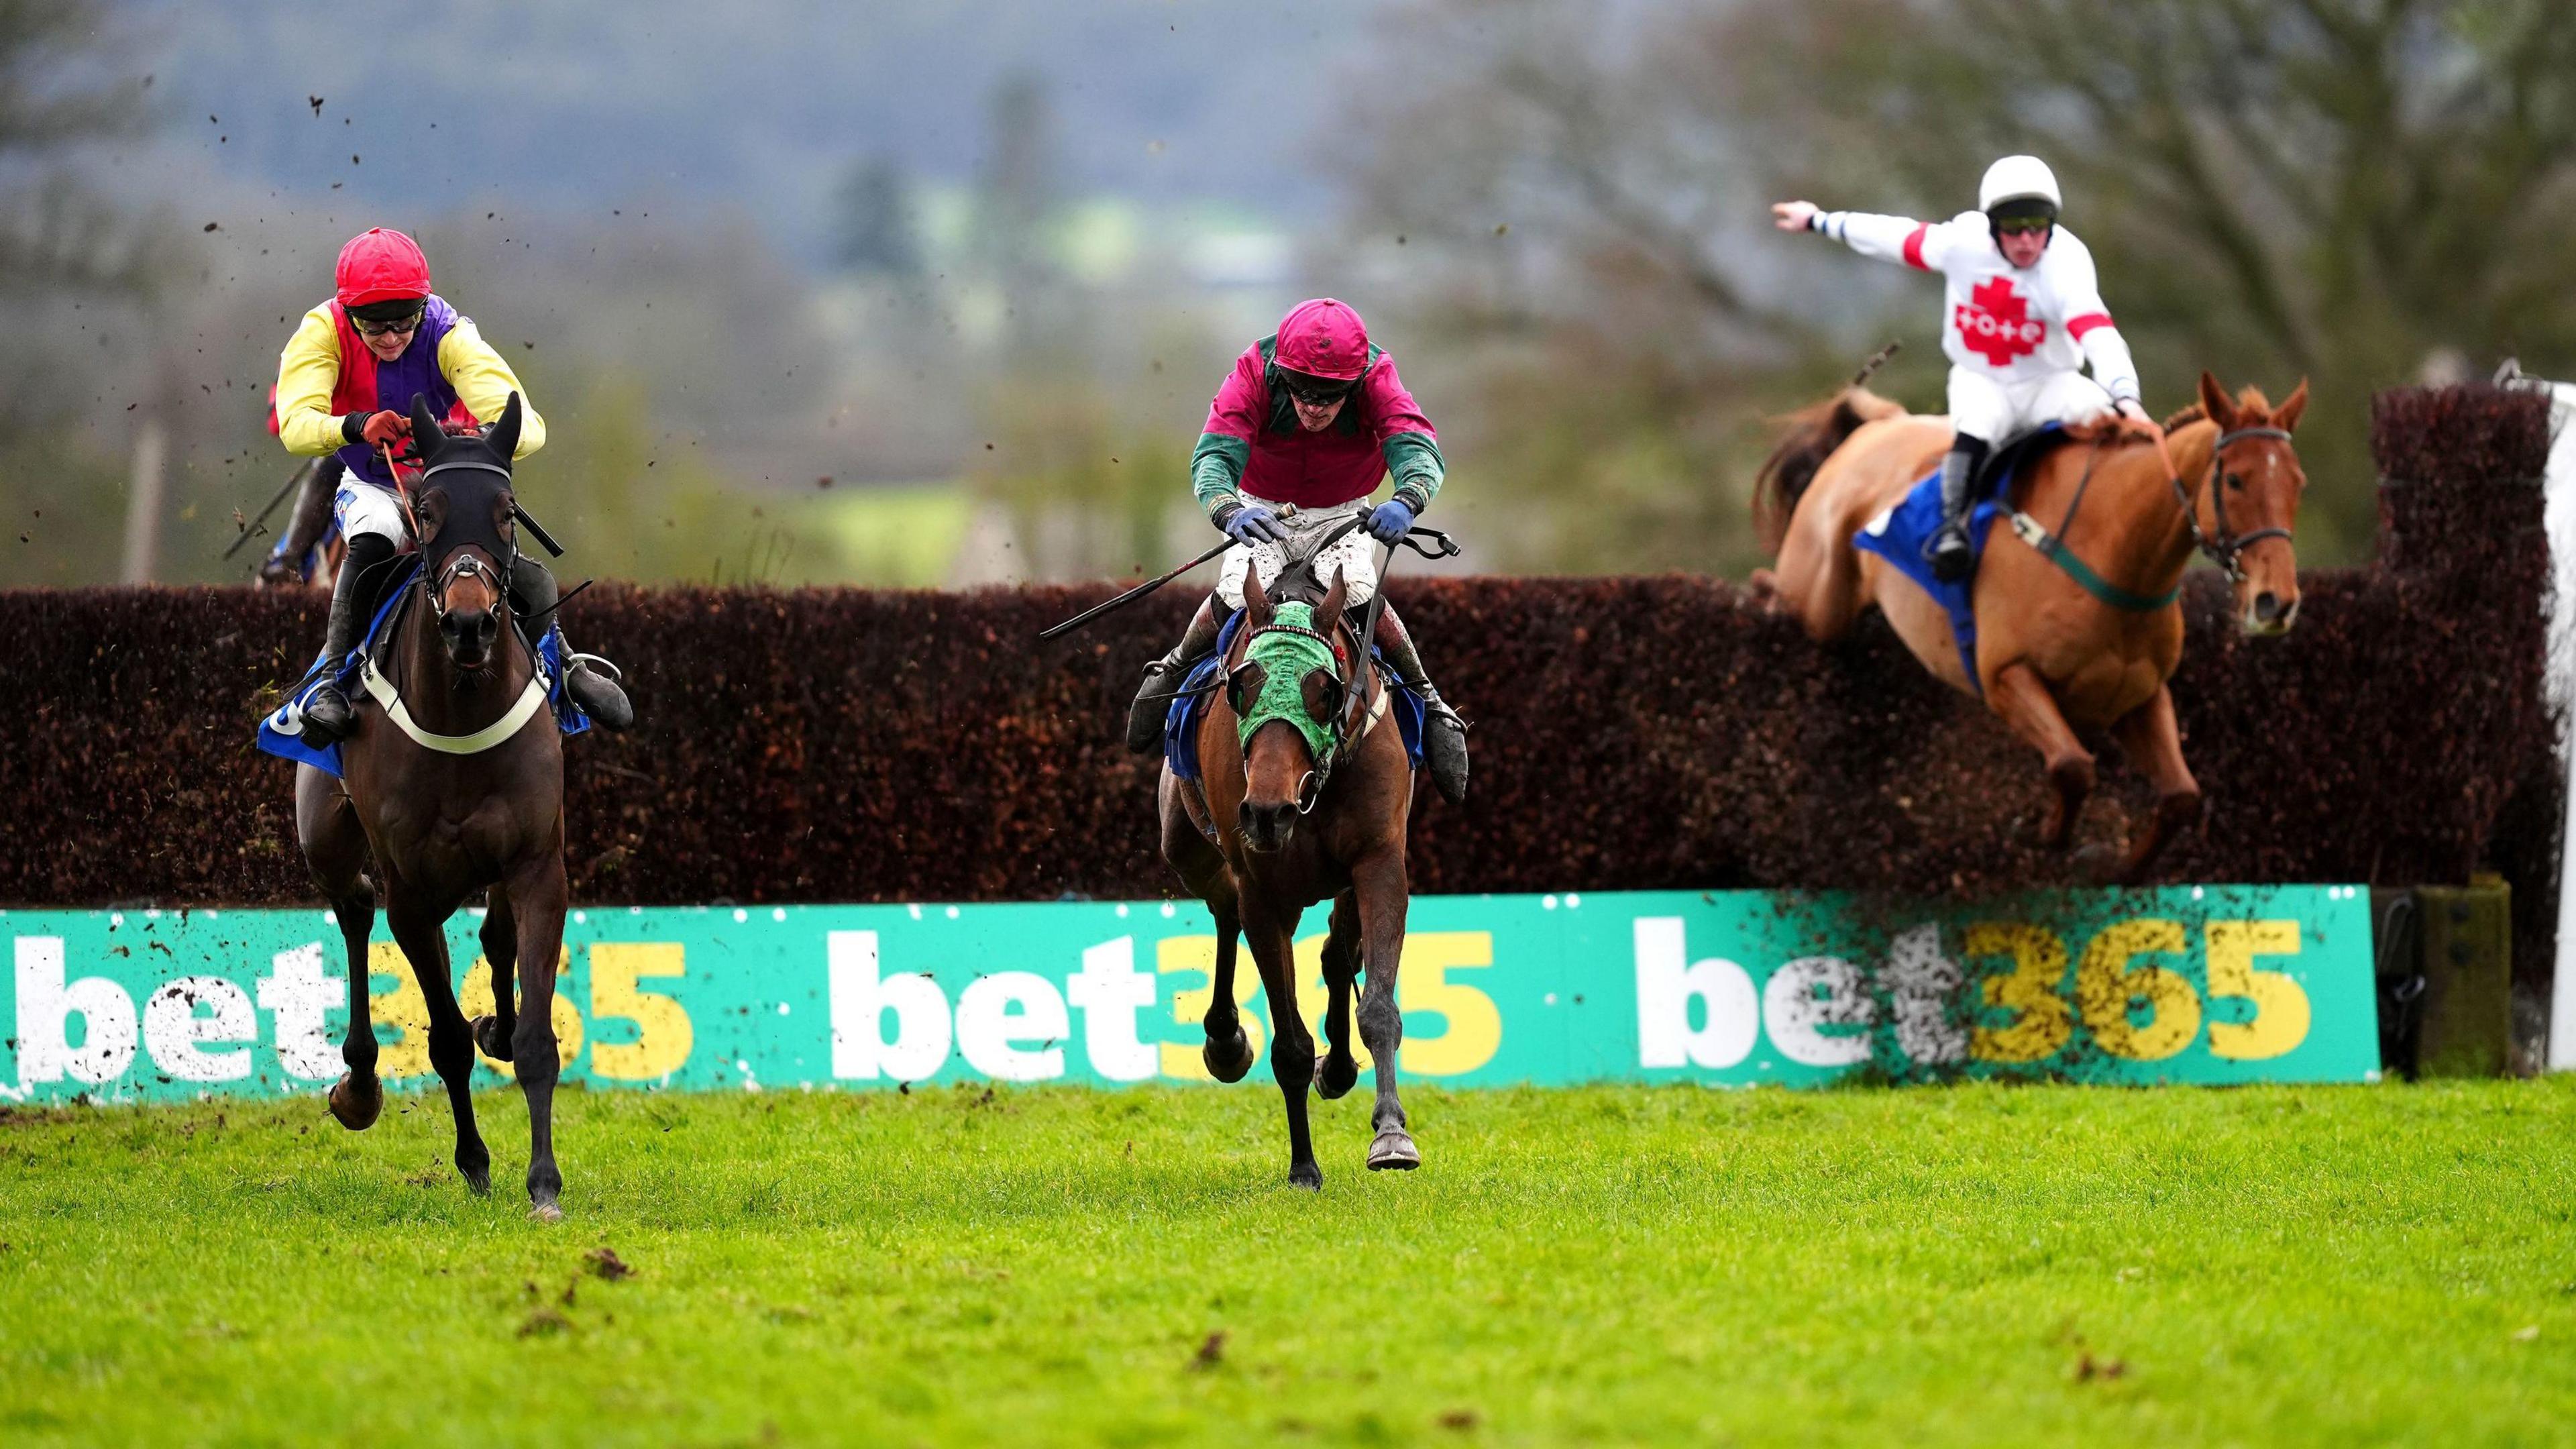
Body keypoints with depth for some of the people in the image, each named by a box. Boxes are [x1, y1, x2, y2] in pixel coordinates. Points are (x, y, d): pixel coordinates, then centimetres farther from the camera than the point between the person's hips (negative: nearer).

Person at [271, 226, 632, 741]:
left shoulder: (449, 337, -29)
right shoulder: (323, 334, -26)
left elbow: (526, 428, -39)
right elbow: (296, 427, -40)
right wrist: (357, 426, -61)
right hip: (373, 489, 0)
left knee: (532, 584, -16)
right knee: (372, 544, -33)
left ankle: (560, 662, 13)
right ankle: (333, 677, -26)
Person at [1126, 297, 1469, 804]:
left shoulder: (1377, 379, -29)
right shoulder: (1254, 376, -30)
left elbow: (1418, 449, -43)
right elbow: (1213, 458, -40)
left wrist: (1407, 501, -67)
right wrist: (1228, 511, -63)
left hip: (1343, 512, 0)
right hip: (1264, 509, 0)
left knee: (1355, 591, -28)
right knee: (1237, 594, -25)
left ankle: (1428, 700, -8)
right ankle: (1174, 670, 6)